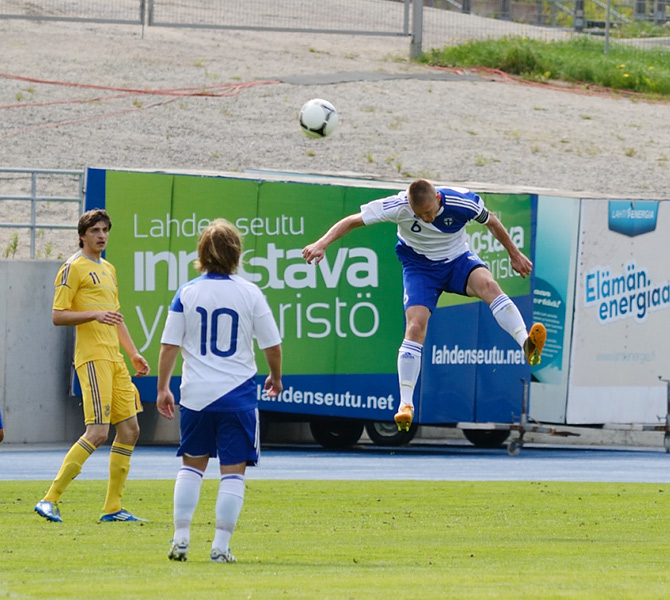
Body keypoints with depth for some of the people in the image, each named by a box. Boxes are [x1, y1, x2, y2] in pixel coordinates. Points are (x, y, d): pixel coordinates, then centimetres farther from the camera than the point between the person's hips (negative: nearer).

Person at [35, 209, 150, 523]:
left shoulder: (108, 269, 21)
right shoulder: (73, 268, -5)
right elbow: (57, 316, -11)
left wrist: (133, 353, 27)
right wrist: (95, 314, -22)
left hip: (114, 357, 9)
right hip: (92, 357, -9)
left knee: (130, 429, 5)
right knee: (97, 432, -16)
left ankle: (113, 508, 10)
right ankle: (50, 500, -14)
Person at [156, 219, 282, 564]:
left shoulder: (187, 293, -1)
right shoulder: (250, 294, -3)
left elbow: (169, 345, 0)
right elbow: (272, 345, 1)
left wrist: (162, 388, 9)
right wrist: (275, 378, 19)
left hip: (196, 394, 2)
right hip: (237, 393, -2)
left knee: (192, 464, 17)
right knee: (233, 470, 3)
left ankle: (181, 538, 11)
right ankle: (221, 545, -2)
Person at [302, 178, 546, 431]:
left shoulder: (462, 202, -25)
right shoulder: (398, 206, -26)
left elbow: (492, 223, -3)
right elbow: (352, 221, -19)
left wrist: (514, 254, 9)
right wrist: (322, 243, -32)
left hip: (458, 260, 0)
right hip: (419, 266, 0)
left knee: (488, 285, -32)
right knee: (415, 326, -19)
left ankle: (527, 344, -44)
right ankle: (406, 403, -15)